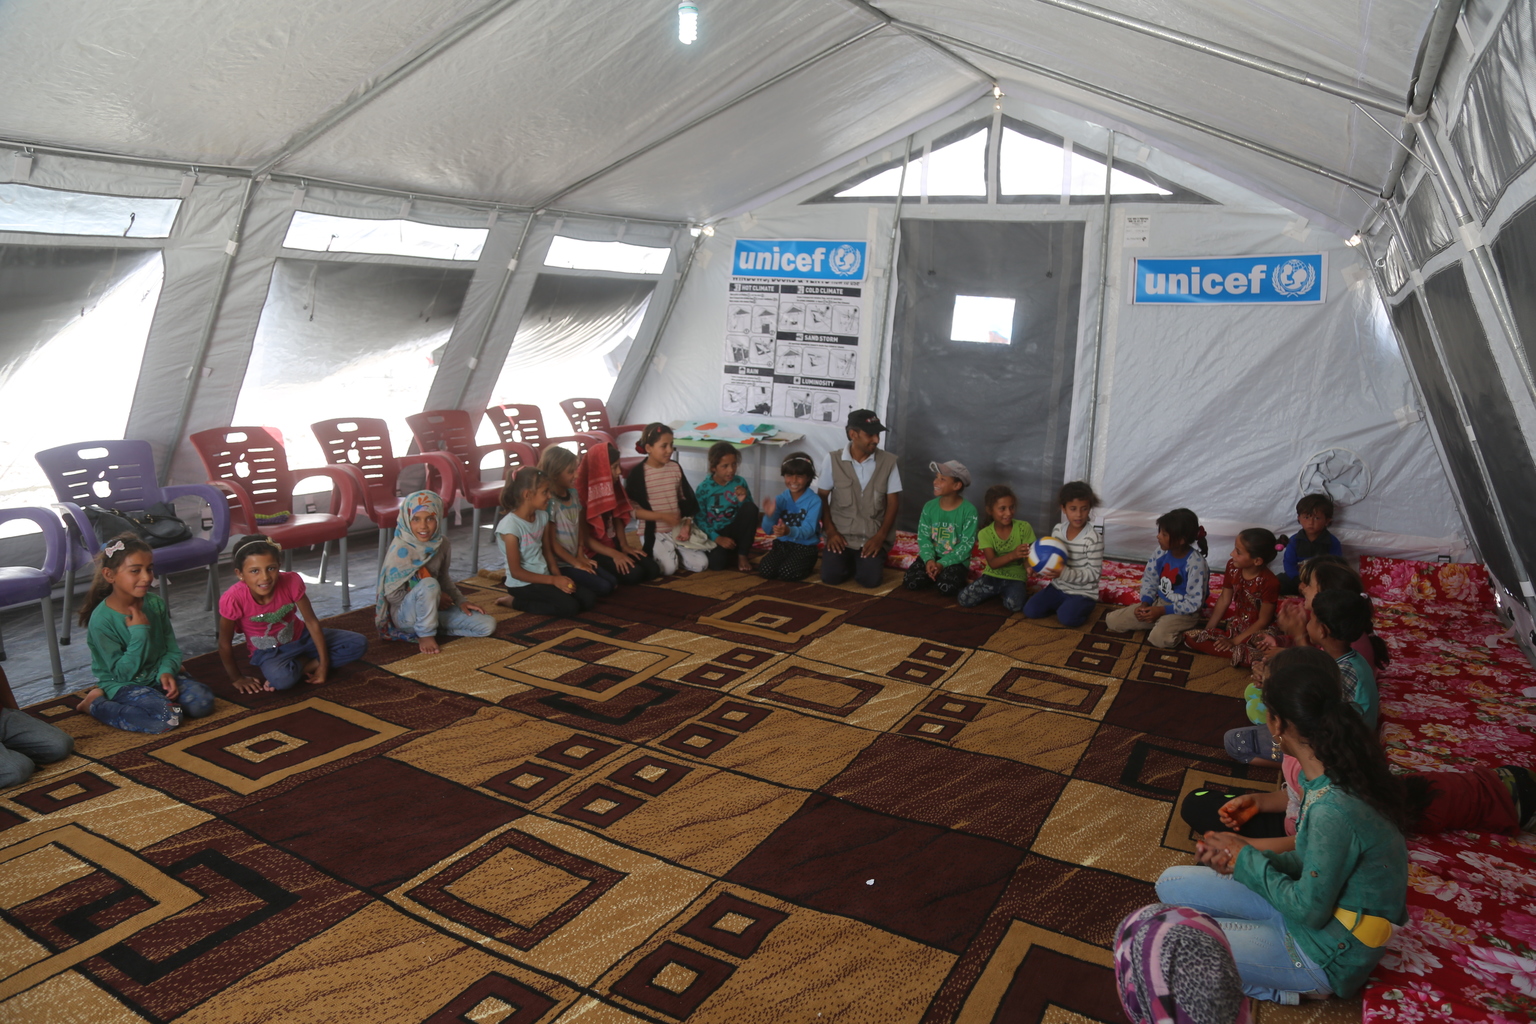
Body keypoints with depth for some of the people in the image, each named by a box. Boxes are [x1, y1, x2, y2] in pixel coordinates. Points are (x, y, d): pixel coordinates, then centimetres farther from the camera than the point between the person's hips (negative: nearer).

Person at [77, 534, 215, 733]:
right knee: (168, 717, -28)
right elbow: (124, 673, -18)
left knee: (202, 702, -18)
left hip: (157, 675, 5)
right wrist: (140, 631, -25)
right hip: (123, 685, -5)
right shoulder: (101, 621, -19)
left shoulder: (155, 603, -2)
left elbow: (171, 648, 5)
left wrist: (167, 671, -16)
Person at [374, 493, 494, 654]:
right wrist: (434, 597, -15)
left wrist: (460, 601, -2)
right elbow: (392, 594, -18)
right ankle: (425, 635, -15)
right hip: (404, 614, -6)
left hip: (435, 609, 6)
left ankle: (434, 626, 5)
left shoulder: (442, 544, -3)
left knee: (488, 625, -7)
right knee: (429, 584, -38)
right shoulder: (400, 550, -21)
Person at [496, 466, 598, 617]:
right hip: (522, 584, -7)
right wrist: (553, 580, -18)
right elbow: (516, 572, -18)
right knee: (569, 607, -21)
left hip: (543, 576, 7)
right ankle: (515, 601, -4)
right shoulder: (510, 525, -22)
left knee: (589, 599, -4)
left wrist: (558, 577, -5)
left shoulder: (542, 516, 0)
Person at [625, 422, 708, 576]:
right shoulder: (637, 473, -12)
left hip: (678, 529, 4)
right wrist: (662, 516, -19)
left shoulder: (675, 468, 3)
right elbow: (632, 509, -12)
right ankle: (654, 555, 8)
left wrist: (687, 525, -5)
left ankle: (676, 551, 18)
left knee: (701, 564, -10)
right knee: (668, 567, -25)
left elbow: (686, 500, 9)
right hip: (654, 532, -4)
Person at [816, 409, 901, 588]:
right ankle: (849, 561, 15)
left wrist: (880, 536, -12)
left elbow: (893, 501, -2)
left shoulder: (888, 461, -4)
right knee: (830, 576, -19)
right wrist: (830, 531, -8)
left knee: (870, 579, -20)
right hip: (841, 534, 0)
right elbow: (822, 497, 2)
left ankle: (862, 559, 15)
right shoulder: (832, 459, -4)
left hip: (872, 536, 0)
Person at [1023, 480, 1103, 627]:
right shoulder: (1058, 530, -1)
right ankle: (1063, 605, 13)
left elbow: (1093, 573, -19)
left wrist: (1065, 573, -31)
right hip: (1058, 587, 5)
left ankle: (1083, 608, 4)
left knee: (1066, 617, -30)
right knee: (1030, 610, -10)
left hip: (1083, 593, -5)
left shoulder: (1094, 538, -19)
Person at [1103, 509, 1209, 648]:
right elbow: (1149, 578, 5)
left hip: (1181, 611, -7)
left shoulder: (1196, 563, -24)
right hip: (1158, 603, 7)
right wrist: (1145, 603, -11)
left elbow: (1194, 603, -20)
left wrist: (1162, 611, -21)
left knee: (1159, 637, -37)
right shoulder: (1162, 552, -7)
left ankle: (1178, 630, -2)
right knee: (1112, 620, -2)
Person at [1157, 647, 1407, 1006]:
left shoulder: (1333, 811, -34)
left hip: (1325, 954, -8)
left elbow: (1310, 910, -22)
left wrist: (1248, 859, -10)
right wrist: (1248, 856, -6)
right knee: (1172, 884, 7)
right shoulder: (1343, 770, -6)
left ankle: (1287, 987, 4)